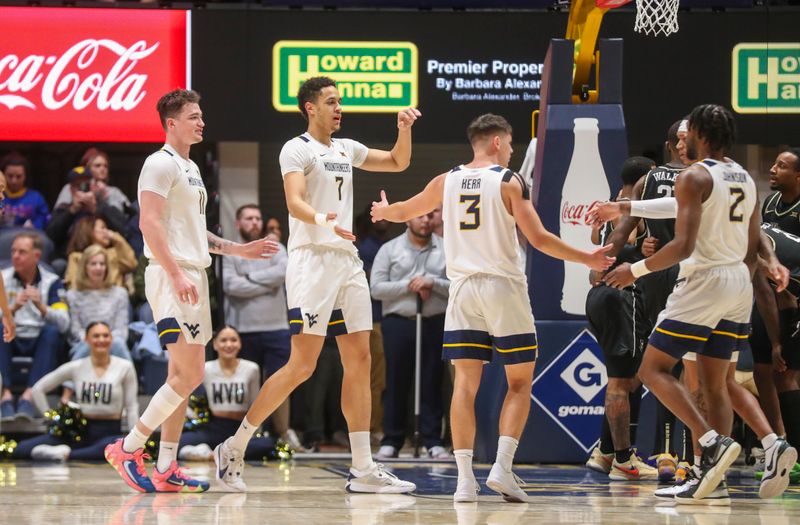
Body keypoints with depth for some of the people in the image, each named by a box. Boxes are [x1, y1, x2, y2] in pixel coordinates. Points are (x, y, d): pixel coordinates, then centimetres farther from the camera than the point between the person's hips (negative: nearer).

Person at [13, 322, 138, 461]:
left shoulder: (124, 367, 1)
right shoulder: (76, 367, 4)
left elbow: (131, 407, 1)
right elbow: (38, 389, 11)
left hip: (110, 433, -2)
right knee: (21, 449, -17)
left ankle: (66, 454, -38)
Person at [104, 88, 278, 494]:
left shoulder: (191, 168, 21)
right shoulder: (160, 164, -9)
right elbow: (150, 224, -18)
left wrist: (239, 250, 22)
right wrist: (177, 274, -25)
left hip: (193, 277, 10)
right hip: (171, 277, -10)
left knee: (183, 376, 7)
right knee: (189, 375, -15)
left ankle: (165, 469, 9)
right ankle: (129, 448, -7)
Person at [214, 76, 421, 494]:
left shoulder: (347, 149, 18)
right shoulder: (296, 149, -5)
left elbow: (398, 162, 29)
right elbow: (294, 202, -20)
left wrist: (404, 129, 10)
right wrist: (323, 219, -40)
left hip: (347, 261, 8)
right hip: (312, 260, -8)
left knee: (359, 361, 3)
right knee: (301, 366, -11)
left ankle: (363, 469, 4)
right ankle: (234, 448, -2)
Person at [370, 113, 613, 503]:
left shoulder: (447, 181, 8)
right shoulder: (509, 182, -4)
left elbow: (404, 211, 24)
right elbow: (539, 239, -9)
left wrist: (383, 211, 48)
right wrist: (588, 259, 1)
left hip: (463, 288, 4)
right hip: (504, 288, -3)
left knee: (466, 382, 3)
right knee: (520, 382, 6)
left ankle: (465, 478, -5)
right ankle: (502, 467, -8)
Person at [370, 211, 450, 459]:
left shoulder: (446, 250, 9)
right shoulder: (390, 250, 7)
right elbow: (376, 288, 0)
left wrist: (433, 283, -11)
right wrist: (408, 286, -10)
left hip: (435, 324, 1)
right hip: (399, 322, -1)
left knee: (432, 385, 1)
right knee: (397, 384, 1)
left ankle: (433, 441, 4)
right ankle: (391, 441, 5)